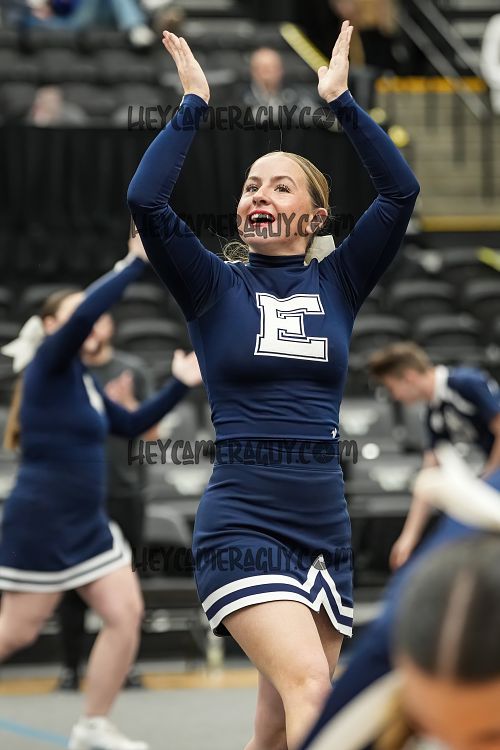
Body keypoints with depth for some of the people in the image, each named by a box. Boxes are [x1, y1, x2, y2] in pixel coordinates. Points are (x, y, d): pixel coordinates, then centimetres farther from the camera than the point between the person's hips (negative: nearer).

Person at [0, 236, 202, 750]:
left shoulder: (84, 381, 15)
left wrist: (180, 384, 16)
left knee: (126, 614, -1)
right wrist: (137, 261, -22)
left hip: (87, 526, 9)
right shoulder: (49, 364, -9)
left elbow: (132, 425, 21)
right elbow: (88, 310, -26)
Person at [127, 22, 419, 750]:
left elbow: (402, 191, -2)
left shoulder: (337, 283, 10)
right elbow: (146, 201, -11)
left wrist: (341, 100, -2)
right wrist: (195, 103, -5)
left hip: (325, 530, 4)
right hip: (241, 527, -4)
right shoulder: (216, 287, 4)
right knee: (309, 688, -24)